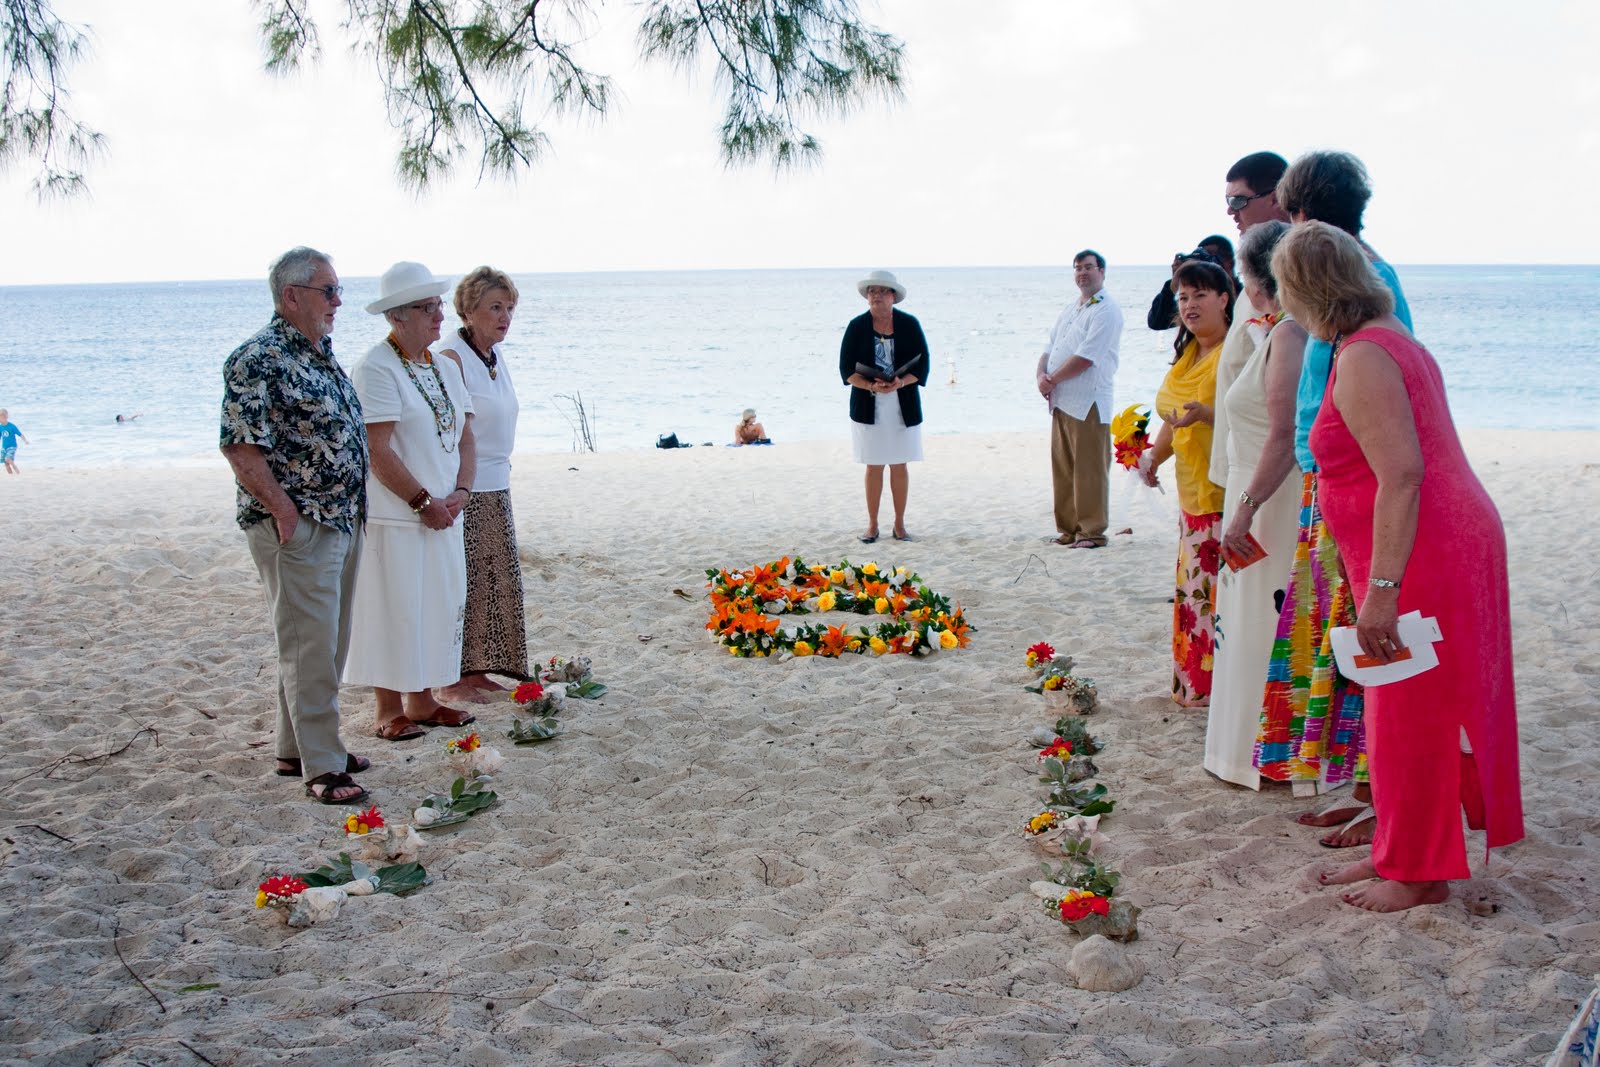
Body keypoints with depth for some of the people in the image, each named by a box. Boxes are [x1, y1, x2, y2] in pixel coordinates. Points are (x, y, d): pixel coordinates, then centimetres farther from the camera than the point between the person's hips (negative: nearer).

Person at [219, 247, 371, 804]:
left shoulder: (320, 353, 14)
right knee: (309, 646, -4)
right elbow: (241, 446, -20)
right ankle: (322, 766, 2)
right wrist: (284, 508, -21)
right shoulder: (258, 360, -15)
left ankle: (296, 748, 27)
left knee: (326, 643, 15)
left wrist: (353, 506, 17)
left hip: (342, 522, 9)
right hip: (296, 528, -9)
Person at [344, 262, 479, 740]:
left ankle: (422, 701, 23)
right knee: (395, 609, -2)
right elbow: (377, 450, -18)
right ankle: (389, 711, 9)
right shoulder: (375, 370, -13)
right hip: (393, 517, -8)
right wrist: (423, 501, -16)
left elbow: (465, 437, 13)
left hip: (443, 515, 8)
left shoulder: (446, 368, 13)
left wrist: (460, 491, -2)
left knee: (440, 606, 11)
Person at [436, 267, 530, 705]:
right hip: (462, 489, -9)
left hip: (495, 487, 9)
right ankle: (452, 678, 5)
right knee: (460, 583, -4)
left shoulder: (496, 355, 12)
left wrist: (500, 473, 18)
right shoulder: (452, 357, -14)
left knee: (498, 580, 12)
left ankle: (477, 670, 22)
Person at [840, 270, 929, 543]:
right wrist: (871, 386, -20)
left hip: (903, 407, 0)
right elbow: (847, 369, -2)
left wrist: (899, 383, -20)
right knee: (874, 467, 4)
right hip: (868, 407, 0)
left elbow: (922, 365, -1)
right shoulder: (857, 326, 0)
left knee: (899, 466, 6)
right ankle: (872, 525, 14)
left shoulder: (910, 325, 0)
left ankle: (899, 524, 16)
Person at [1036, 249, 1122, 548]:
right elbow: (1049, 348, 19)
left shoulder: (1106, 311, -8)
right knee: (1062, 468, 11)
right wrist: (1041, 375, -2)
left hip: (1088, 402, -9)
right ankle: (1068, 529, 18)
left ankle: (1092, 532, 1)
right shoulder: (1069, 311, 21)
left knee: (1089, 470, -4)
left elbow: (1086, 357, -17)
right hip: (1061, 401, 9)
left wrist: (1052, 380, -10)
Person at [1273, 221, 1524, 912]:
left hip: (1422, 557, -10)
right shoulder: (1390, 340, 14)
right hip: (1452, 542, 10)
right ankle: (1399, 853, 28)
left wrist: (1382, 589, -26)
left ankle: (1419, 873, 13)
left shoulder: (1363, 358, -18)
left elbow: (1402, 474, -26)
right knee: (1403, 714, 17)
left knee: (1413, 717, 1)